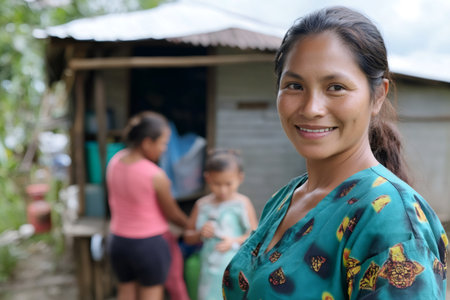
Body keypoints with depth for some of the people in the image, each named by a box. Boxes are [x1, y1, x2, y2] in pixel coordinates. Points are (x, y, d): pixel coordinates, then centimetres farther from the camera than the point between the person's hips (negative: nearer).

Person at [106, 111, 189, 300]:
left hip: (118, 241, 6)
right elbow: (172, 214, -10)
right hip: (150, 244, -6)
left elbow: (114, 202, 5)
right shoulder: (156, 176, -24)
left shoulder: (114, 162, -6)